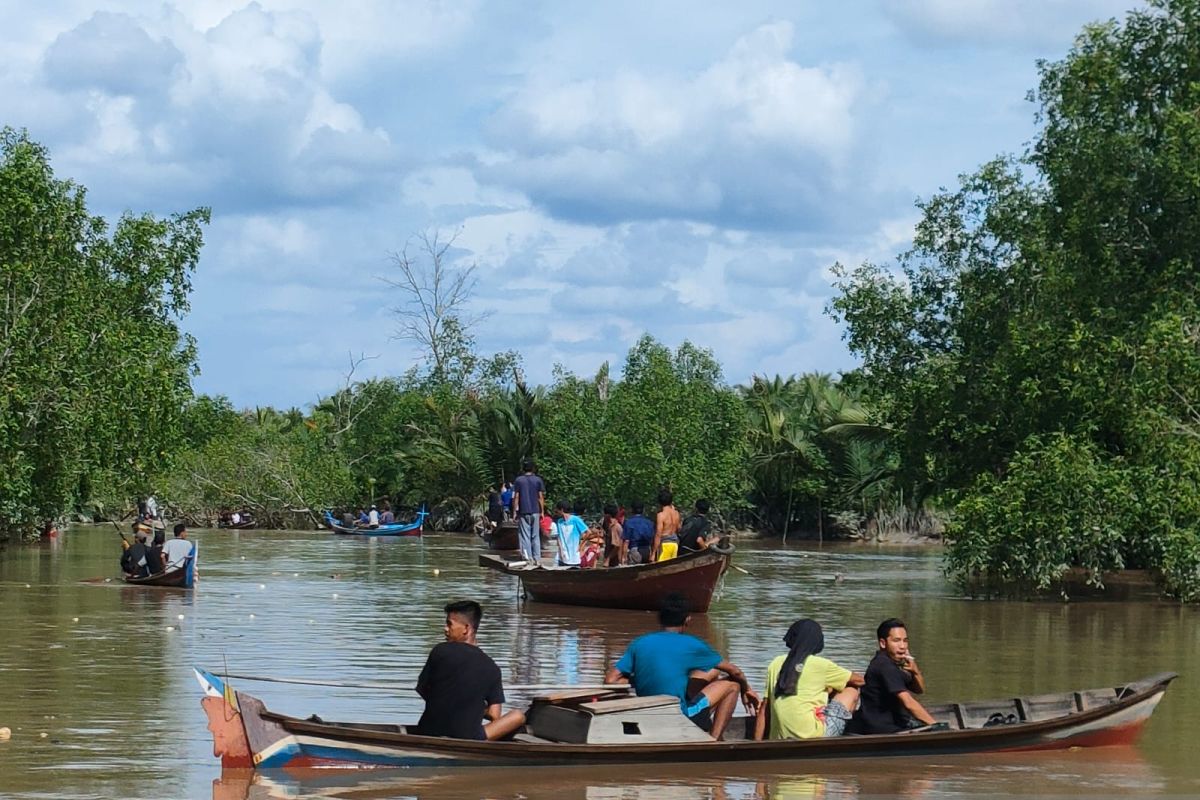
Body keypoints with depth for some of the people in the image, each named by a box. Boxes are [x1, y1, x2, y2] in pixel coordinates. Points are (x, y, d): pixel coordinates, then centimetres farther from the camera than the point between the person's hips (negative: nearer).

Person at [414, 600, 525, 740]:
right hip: (467, 738, -2)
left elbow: (423, 693, 4)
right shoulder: (491, 667, -3)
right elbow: (494, 715, -3)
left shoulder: (440, 651, -6)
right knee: (518, 716, 14)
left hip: (427, 735, 2)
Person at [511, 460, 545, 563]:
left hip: (523, 512, -1)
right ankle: (537, 558, 7)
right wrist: (542, 511, 8)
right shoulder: (538, 480, 0)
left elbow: (516, 497, -2)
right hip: (535, 512, 1)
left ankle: (528, 558, -3)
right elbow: (541, 497, 1)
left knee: (525, 536, 1)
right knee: (536, 536, 8)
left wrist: (515, 512, 3)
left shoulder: (518, 481, -1)